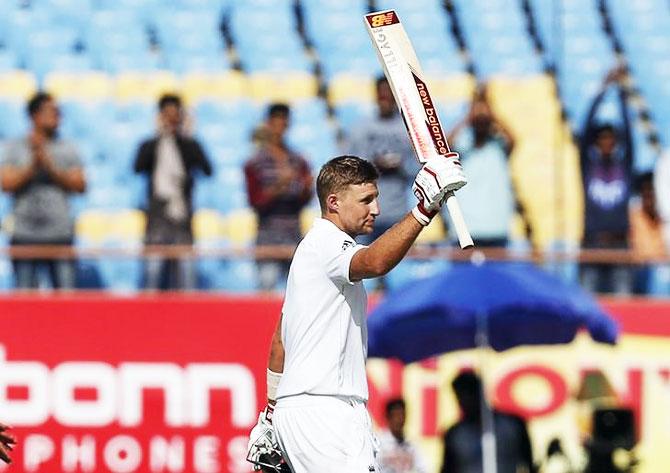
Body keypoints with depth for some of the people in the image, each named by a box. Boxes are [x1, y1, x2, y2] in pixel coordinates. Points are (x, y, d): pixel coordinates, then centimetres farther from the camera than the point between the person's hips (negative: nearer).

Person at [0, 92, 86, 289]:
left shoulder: (67, 149, 8)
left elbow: (80, 185, 0)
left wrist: (51, 167, -9)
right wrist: (32, 165, -12)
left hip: (60, 235, 1)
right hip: (25, 236, -1)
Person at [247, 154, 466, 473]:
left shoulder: (309, 249, 23)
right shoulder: (327, 244, -8)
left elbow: (279, 342, 28)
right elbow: (375, 263, -33)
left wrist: (271, 414, 32)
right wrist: (425, 208, -42)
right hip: (322, 409, -10)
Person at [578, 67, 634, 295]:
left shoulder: (624, 166, 8)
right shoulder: (588, 166, 5)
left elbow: (627, 131, 0)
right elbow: (587, 128, -3)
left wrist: (621, 93, -6)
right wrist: (602, 91, -8)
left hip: (619, 243, 1)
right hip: (592, 242, -1)